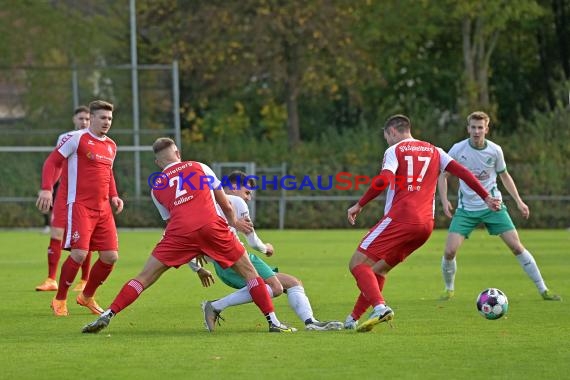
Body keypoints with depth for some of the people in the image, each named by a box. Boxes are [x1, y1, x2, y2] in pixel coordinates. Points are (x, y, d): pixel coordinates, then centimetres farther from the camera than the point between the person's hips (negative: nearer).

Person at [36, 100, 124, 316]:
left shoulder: (111, 146, 15)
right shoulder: (77, 139, -6)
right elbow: (52, 161, -5)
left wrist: (114, 196, 13)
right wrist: (46, 189, -18)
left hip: (103, 209, 7)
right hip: (80, 206, -7)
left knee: (111, 256, 2)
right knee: (79, 253, -17)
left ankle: (87, 296, 24)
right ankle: (60, 300, 3)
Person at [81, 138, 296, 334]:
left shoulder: (156, 187, 27)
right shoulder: (199, 168, 23)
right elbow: (225, 204, 27)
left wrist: (196, 266, 38)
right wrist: (234, 224, 48)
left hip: (180, 231, 1)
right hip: (211, 225, -1)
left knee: (145, 277, 7)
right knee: (248, 271, 14)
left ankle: (107, 315, -3)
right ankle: (273, 322, 9)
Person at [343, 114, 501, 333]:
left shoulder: (394, 151, 3)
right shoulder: (434, 151, 20)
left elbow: (384, 181, -14)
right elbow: (462, 172, 11)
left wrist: (359, 205, -8)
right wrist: (486, 198, 14)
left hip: (400, 218, -7)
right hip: (426, 224, 7)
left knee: (358, 263, -6)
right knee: (379, 269, 20)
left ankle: (380, 307, -30)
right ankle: (354, 319, 16)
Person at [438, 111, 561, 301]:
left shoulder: (495, 150, -6)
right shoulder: (458, 150, -9)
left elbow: (504, 176, 12)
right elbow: (443, 175, 3)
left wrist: (519, 201, 7)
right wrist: (444, 200, -12)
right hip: (466, 208, 0)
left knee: (517, 246, -7)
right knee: (450, 250, -14)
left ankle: (543, 290, 1)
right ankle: (449, 289, 14)